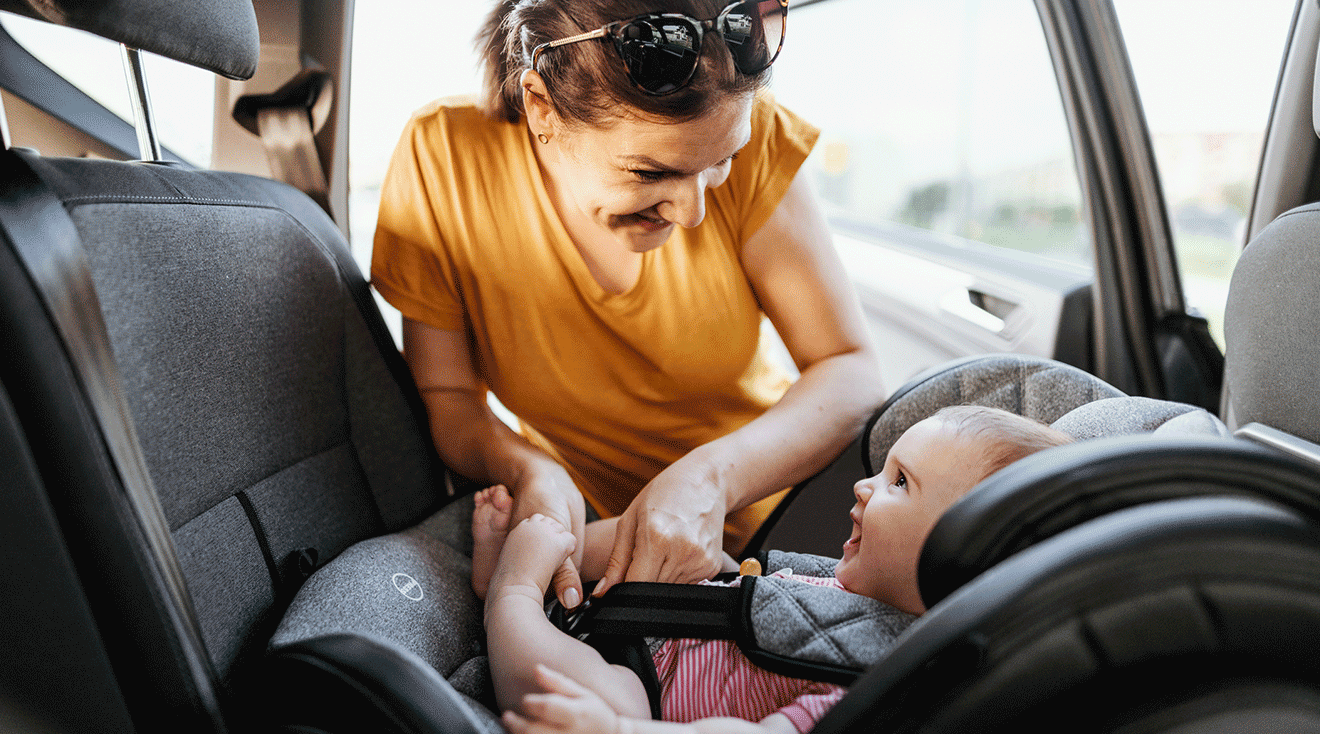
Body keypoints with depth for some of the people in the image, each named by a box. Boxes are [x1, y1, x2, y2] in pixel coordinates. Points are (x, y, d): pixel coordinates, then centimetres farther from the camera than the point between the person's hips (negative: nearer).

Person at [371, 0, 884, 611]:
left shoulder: (749, 133, -19)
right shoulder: (442, 157, -19)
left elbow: (852, 371, -17)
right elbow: (446, 398, -9)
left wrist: (712, 478, -33)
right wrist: (527, 470, -30)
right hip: (579, 532, 2)